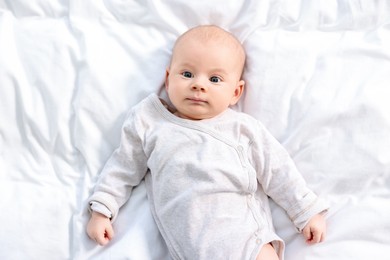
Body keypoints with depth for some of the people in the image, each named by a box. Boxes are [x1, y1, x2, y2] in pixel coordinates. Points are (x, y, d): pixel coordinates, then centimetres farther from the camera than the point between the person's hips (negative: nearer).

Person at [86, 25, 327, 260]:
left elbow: (277, 171, 12)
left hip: (248, 237, 1)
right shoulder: (149, 123, 11)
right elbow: (124, 167, 19)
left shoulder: (244, 128, 8)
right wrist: (102, 209, 14)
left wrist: (308, 211, 11)